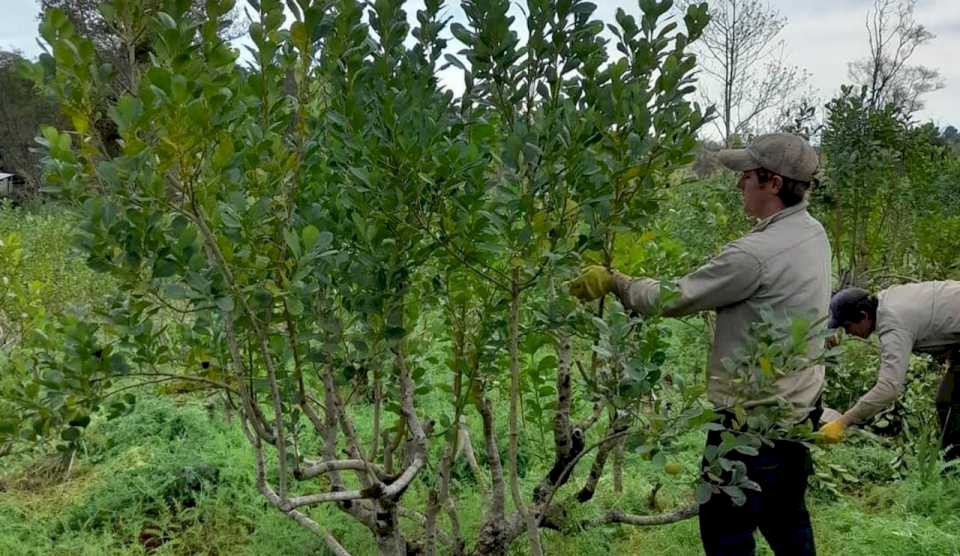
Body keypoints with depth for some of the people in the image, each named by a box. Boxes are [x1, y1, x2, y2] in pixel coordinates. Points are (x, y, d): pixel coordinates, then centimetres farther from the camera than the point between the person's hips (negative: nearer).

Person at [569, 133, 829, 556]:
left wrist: (613, 282, -5)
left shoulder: (756, 253, -26)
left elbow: (675, 299, -17)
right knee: (786, 520, 23)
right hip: (797, 408, 9)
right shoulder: (812, 232, 3)